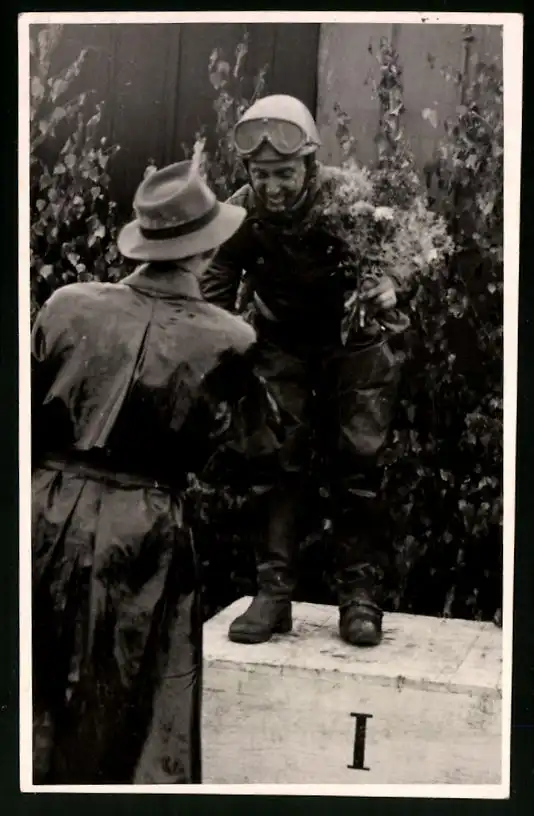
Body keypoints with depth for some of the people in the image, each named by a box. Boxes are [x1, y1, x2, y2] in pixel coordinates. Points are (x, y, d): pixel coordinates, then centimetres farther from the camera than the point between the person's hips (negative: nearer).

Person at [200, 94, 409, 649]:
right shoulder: (242, 213, -18)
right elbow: (216, 289, -8)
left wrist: (390, 286, -32)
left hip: (351, 339, -1)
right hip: (281, 343, 2)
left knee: (356, 466, 0)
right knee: (277, 460, -1)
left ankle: (361, 595, 11)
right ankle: (273, 593, 8)